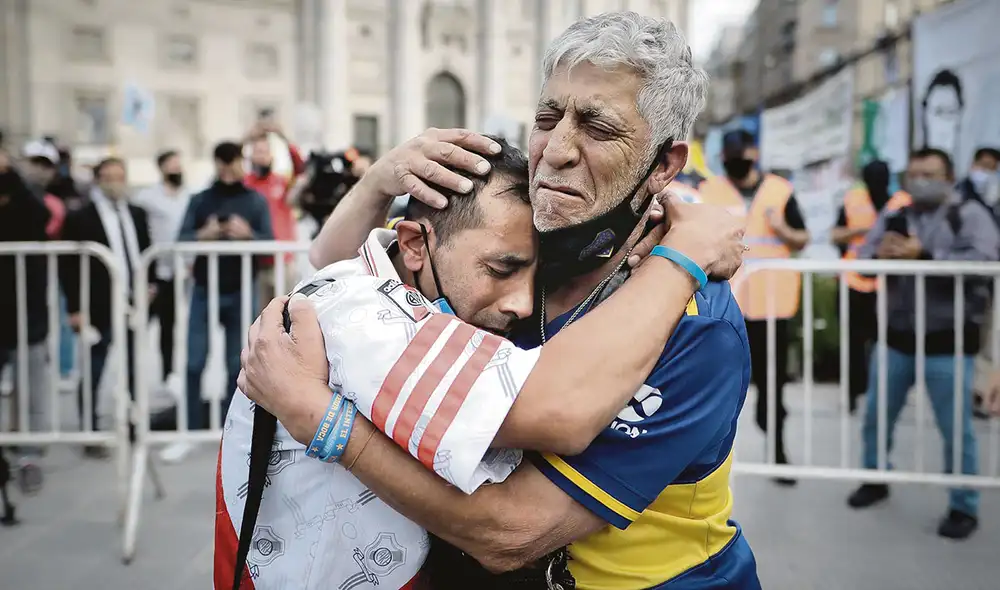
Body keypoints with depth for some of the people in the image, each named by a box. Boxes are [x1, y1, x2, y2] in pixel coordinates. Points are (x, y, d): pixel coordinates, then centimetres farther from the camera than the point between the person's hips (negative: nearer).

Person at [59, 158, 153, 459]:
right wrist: (75, 308, -11)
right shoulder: (79, 218, -4)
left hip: (135, 305, 5)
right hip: (97, 308, -4)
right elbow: (68, 265, -7)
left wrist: (149, 283, 6)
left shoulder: (137, 214, 11)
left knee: (135, 373, 11)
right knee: (92, 375, 4)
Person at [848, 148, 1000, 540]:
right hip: (895, 337, 4)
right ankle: (875, 479, 37)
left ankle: (964, 507, 19)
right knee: (876, 417, 16)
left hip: (948, 342, -4)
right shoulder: (891, 218, 10)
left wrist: (923, 256, -24)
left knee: (956, 430, 4)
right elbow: (862, 259, 1)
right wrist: (880, 255, -22)